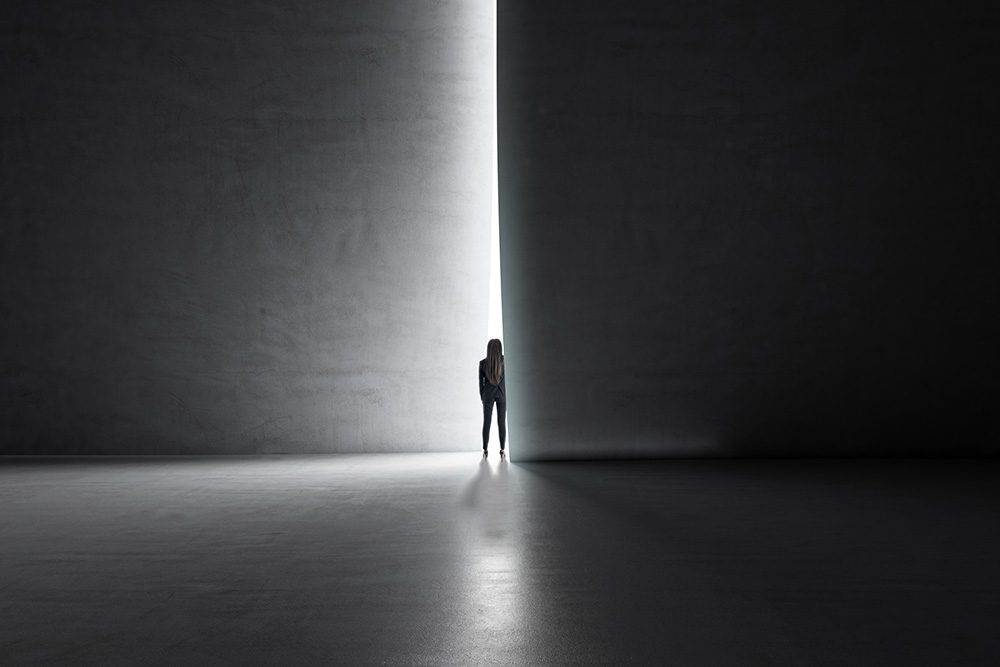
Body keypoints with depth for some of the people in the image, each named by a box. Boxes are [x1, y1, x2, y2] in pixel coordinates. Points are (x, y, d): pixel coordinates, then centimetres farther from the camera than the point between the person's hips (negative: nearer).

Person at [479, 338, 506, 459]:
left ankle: (485, 451, 4)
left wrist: (482, 397, 9)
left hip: (488, 394, 0)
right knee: (502, 422, 4)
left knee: (486, 422, 5)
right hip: (502, 394, 0)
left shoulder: (483, 363, -8)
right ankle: (502, 450, 3)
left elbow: (481, 381, 0)